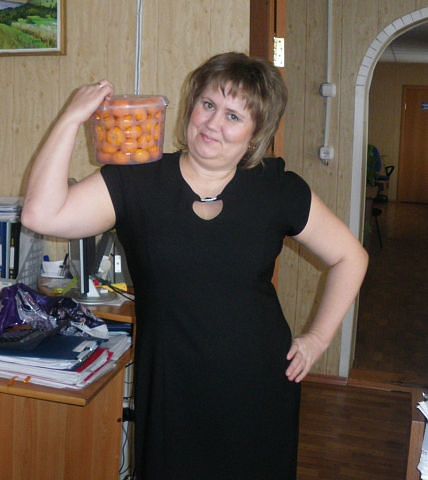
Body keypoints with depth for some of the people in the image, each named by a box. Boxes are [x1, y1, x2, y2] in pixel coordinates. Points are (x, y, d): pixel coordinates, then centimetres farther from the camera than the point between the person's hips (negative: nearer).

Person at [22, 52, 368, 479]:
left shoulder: (279, 191, -3)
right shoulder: (135, 183, -6)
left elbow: (349, 257, 7)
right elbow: (42, 215, -19)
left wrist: (318, 338, 4)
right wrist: (72, 119, -18)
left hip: (260, 391, 1)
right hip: (170, 395, -1)